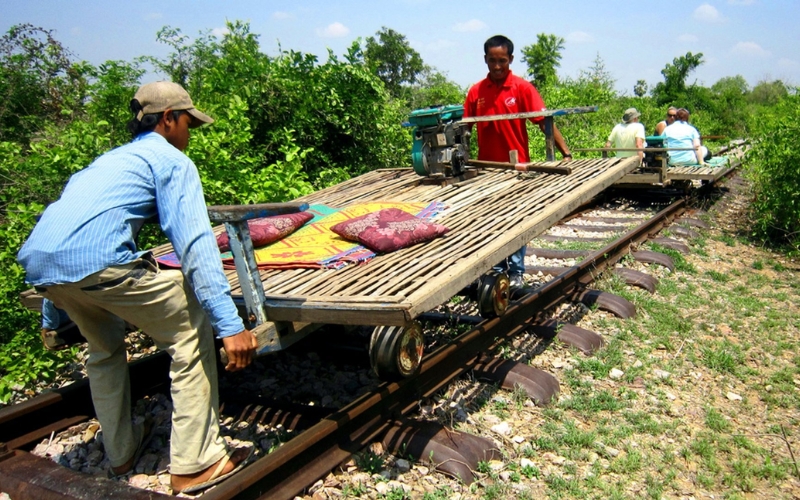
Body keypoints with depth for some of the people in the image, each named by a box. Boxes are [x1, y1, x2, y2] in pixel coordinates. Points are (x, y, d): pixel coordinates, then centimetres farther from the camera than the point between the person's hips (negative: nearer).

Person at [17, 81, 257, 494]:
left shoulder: (110, 158, 33)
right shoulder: (172, 160, 9)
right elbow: (194, 242, -6)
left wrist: (54, 315, 48)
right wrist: (229, 323, -13)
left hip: (37, 264, 9)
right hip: (97, 260, -8)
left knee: (104, 347, 30)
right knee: (191, 334, 4)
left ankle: (121, 452, 41)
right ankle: (194, 465, 7)